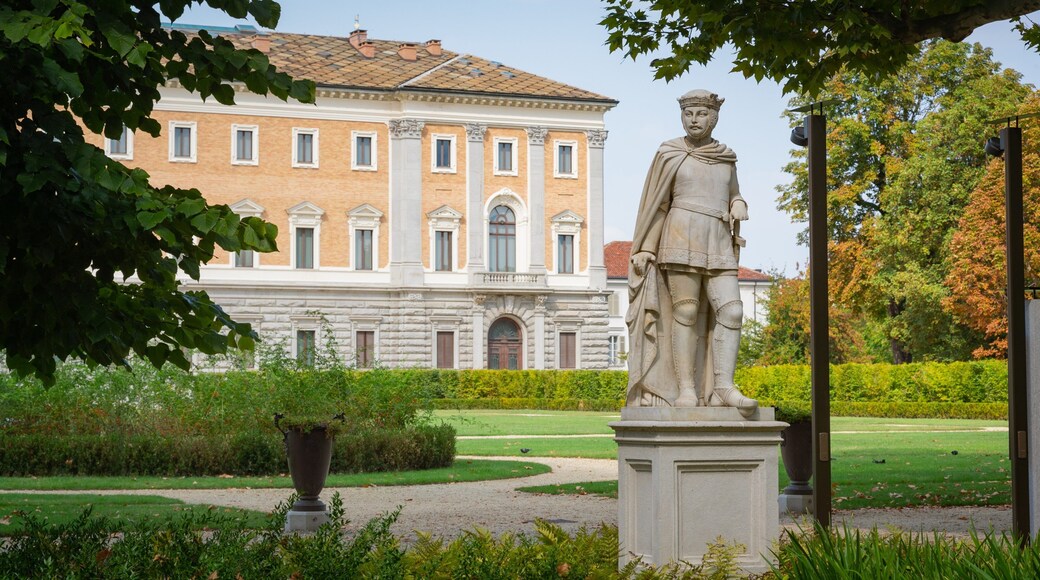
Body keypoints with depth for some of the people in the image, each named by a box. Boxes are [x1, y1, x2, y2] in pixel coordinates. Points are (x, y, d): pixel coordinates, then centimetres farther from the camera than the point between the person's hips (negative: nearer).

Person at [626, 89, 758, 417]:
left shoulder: (726, 159, 15)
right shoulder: (669, 154, 4)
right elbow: (654, 203, 3)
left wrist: (739, 206, 1)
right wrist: (644, 249, -6)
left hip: (718, 246, 4)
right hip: (681, 240, -4)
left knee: (730, 312, -10)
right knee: (685, 312, -8)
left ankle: (723, 387, -11)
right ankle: (685, 389, -5)